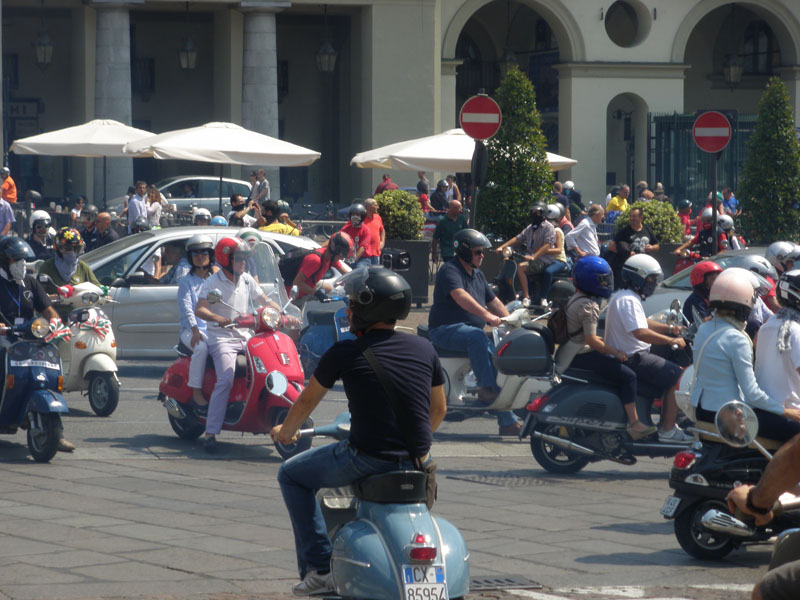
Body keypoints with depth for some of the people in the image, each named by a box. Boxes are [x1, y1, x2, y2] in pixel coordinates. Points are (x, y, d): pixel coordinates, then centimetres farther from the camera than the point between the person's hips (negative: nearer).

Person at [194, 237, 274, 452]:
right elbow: (199, 310, -18)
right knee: (226, 379, -26)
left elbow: (265, 302, 17)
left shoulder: (247, 280, 12)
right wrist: (219, 319, -36)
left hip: (246, 337, 6)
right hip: (221, 338, -6)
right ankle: (210, 433, -26)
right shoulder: (213, 282, -6)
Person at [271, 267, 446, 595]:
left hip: (366, 458, -5)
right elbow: (439, 408, 16)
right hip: (416, 462, 5)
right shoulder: (424, 349, 5)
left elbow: (307, 400, 10)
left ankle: (319, 569, 10)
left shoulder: (345, 353, -6)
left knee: (292, 475, 19)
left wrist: (285, 431, 30)